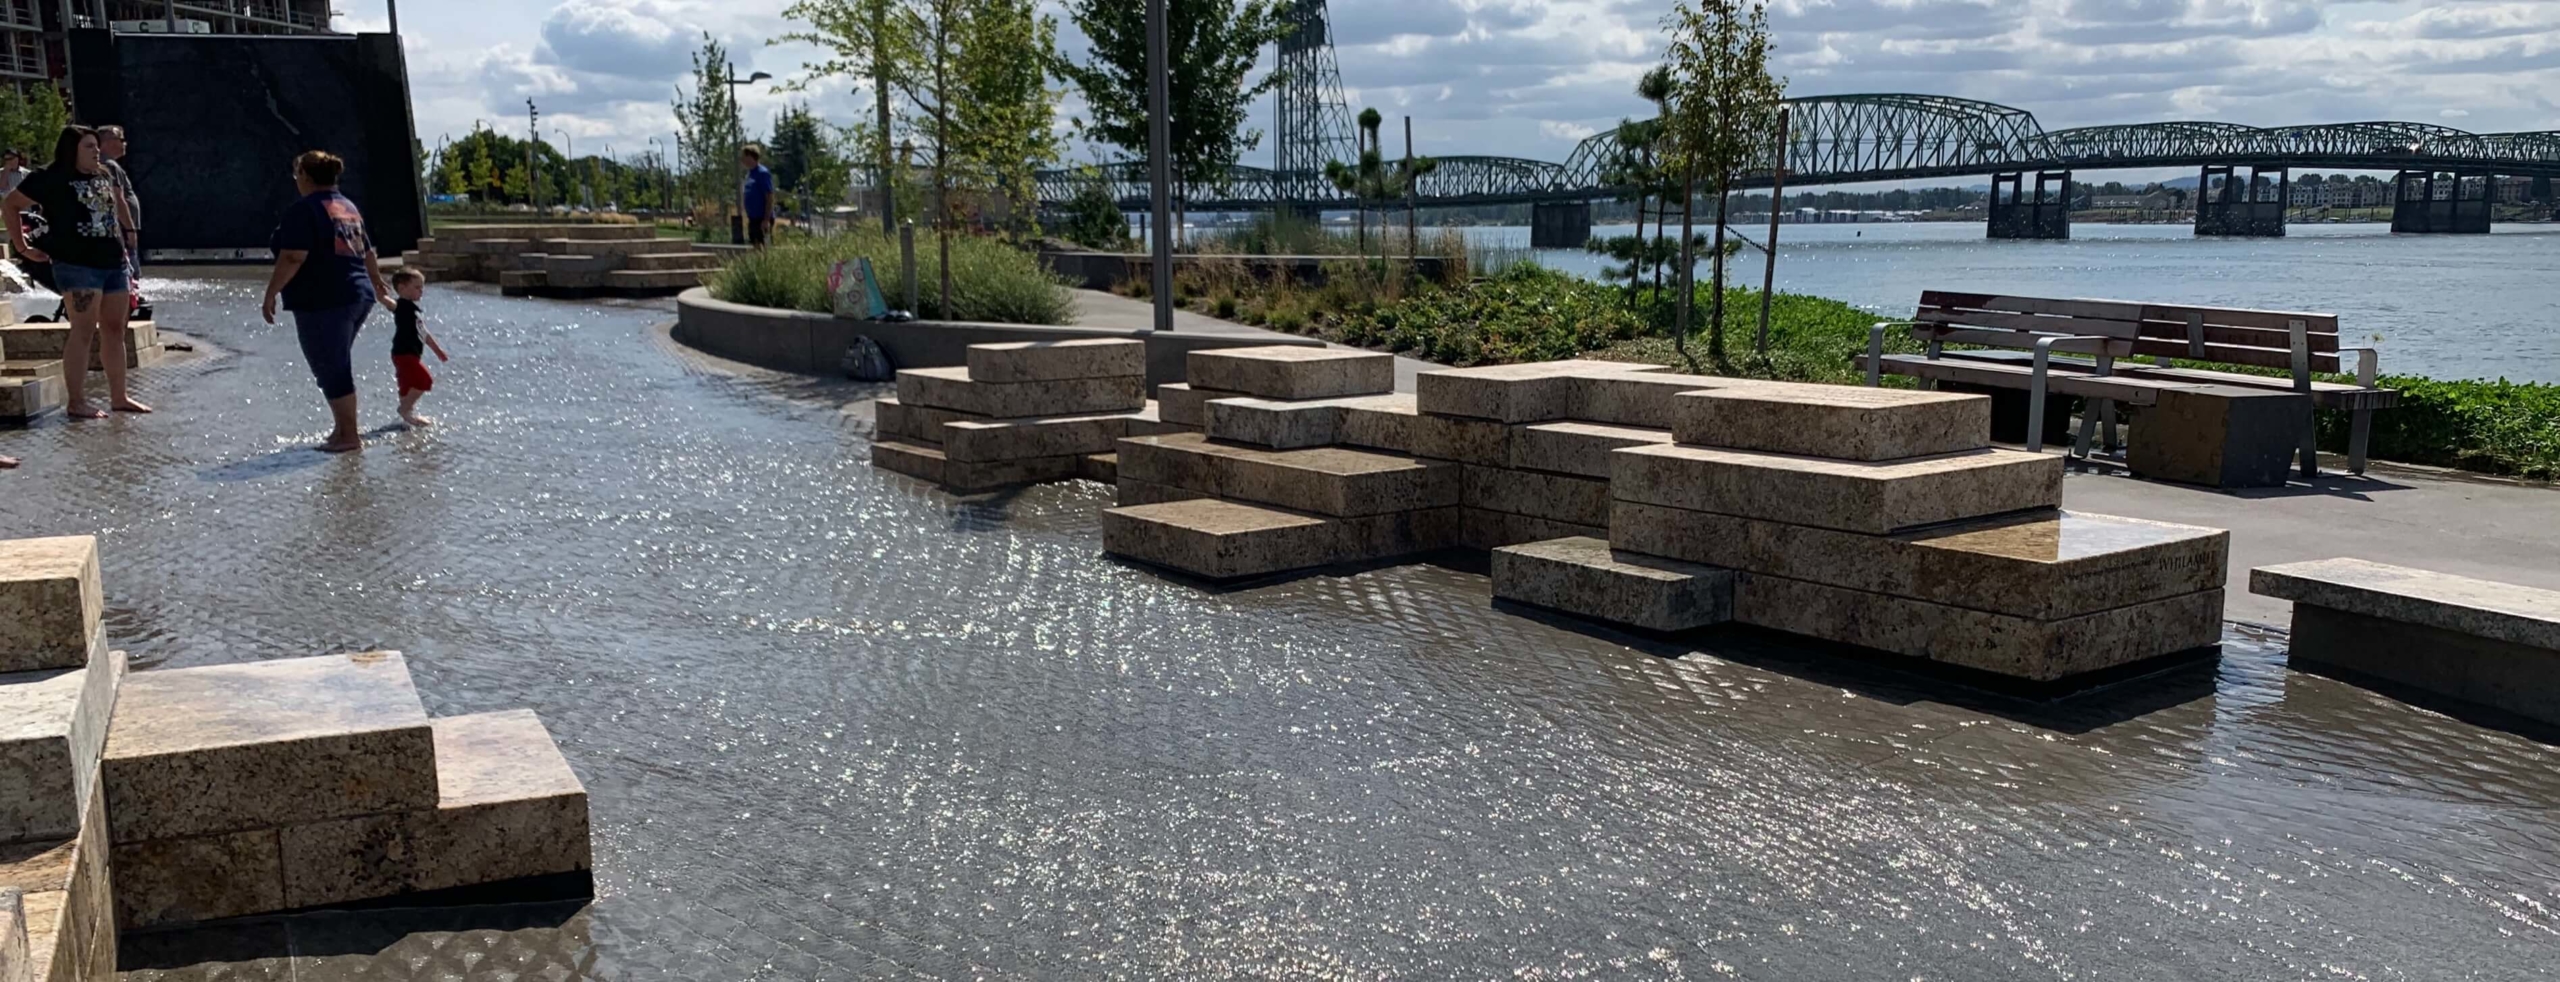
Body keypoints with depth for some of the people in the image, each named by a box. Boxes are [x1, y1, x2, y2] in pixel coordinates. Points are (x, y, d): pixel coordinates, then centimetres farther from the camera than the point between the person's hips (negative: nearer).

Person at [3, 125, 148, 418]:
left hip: (114, 263, 7)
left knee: (114, 330, 10)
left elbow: (118, 202, 33)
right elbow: (10, 205, -1)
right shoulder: (51, 178, -6)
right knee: (84, 330, -11)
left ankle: (119, 397, 18)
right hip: (77, 264, -7)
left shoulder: (104, 175, 13)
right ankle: (76, 402, -8)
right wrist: (23, 247, -1)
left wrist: (127, 234, 24)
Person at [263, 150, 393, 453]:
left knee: (331, 371, -1)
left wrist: (270, 294, -14)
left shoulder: (303, 211, -11)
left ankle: (349, 436, 3)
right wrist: (377, 284, 39)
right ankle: (343, 429, 19)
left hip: (324, 303, -9)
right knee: (338, 367, 16)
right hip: (358, 297, 9)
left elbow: (292, 258, -20)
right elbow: (367, 253, 24)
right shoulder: (349, 208, 15)